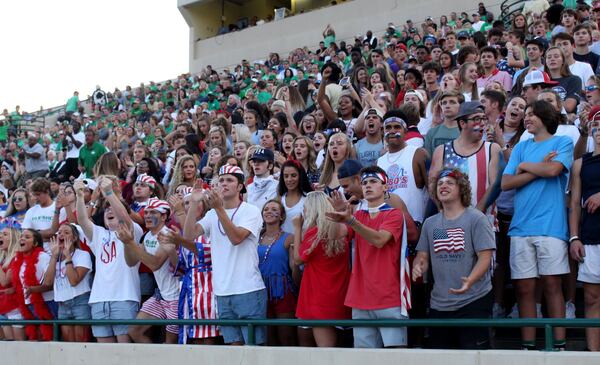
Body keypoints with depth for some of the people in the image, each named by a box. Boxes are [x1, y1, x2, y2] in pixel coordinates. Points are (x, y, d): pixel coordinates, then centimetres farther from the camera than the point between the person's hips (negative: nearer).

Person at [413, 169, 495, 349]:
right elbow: (422, 256, 13)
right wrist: (418, 267, -12)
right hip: (439, 304, 5)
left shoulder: (476, 218, -4)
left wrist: (470, 280, -27)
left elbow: (485, 256, -11)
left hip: (473, 301, -5)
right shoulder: (430, 223, 12)